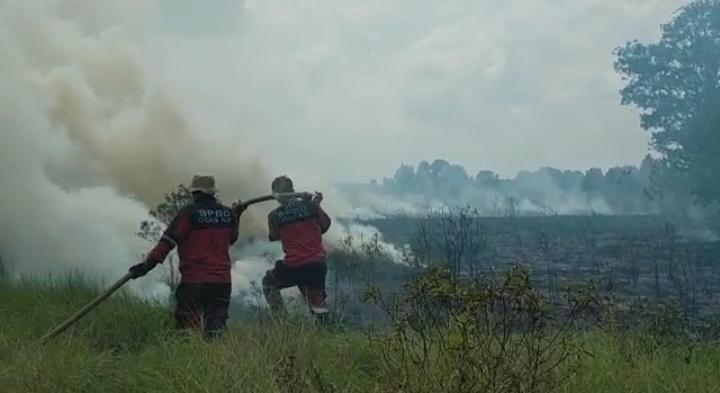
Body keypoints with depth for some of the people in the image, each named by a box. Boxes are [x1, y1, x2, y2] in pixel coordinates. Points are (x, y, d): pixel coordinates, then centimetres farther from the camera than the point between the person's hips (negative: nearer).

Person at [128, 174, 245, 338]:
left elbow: (168, 240, -13)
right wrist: (235, 218, 41)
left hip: (194, 282, -4)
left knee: (186, 326, 2)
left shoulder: (189, 212, -8)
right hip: (222, 281, 5)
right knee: (215, 328, 7)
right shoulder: (227, 213, 8)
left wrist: (148, 263, -13)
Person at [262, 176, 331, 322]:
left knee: (268, 283, 26)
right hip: (317, 265, 2)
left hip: (292, 268, -2)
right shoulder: (310, 206, -3)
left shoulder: (274, 216, -5)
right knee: (317, 301, 23)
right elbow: (325, 226, 9)